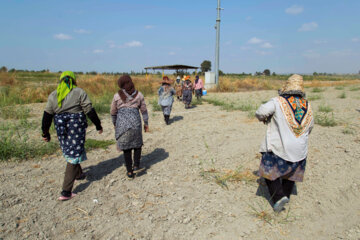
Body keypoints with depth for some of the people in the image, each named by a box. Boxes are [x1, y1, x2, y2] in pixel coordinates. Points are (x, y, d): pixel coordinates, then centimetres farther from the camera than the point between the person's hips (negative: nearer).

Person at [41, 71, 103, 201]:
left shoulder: (53, 95, 7)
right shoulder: (79, 92, -5)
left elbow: (47, 115, 8)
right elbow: (89, 111, -6)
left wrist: (45, 133, 16)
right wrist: (98, 125, 2)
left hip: (61, 128, 5)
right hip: (77, 126, -5)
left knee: (69, 152, 24)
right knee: (74, 155, -2)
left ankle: (78, 173, 46)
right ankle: (66, 191, -3)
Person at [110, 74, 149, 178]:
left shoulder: (117, 96, 0)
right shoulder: (139, 95, 1)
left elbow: (113, 112, 8)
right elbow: (144, 110, 6)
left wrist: (114, 123, 23)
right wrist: (146, 123, 16)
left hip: (122, 123, 0)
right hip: (135, 122, 0)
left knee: (126, 147, 11)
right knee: (137, 144, 21)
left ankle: (130, 171, 16)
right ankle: (136, 165, 13)